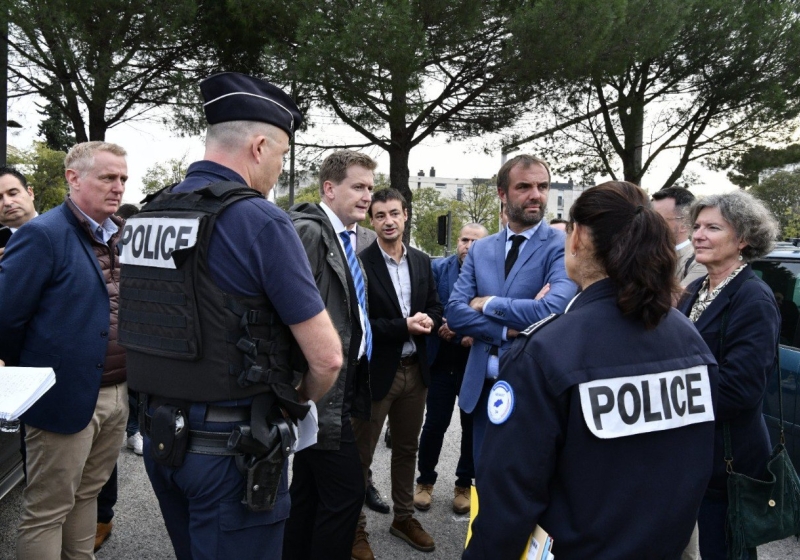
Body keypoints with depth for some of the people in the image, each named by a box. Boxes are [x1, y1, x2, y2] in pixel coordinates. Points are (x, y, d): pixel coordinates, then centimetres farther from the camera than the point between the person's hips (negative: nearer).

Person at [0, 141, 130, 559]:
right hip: (67, 396, -6)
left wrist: (129, 381, 10)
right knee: (47, 510, 9)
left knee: (87, 495, 21)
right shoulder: (43, 235, -14)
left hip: (118, 394, 7)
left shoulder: (124, 235, 8)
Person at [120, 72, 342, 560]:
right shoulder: (260, 219, -18)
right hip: (232, 446, -7)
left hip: (160, 435, 7)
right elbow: (327, 357, -17)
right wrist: (301, 401, 3)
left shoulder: (147, 216, 4)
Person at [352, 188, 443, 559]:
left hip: (415, 370, 6)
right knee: (360, 454, 8)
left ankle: (404, 518, 37)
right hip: (375, 372, -6)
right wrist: (403, 326, -22)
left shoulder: (422, 262, 6)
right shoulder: (360, 264, -13)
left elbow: (435, 308, 10)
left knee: (407, 448, 19)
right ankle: (355, 528, 25)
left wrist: (427, 322, -12)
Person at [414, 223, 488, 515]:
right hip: (442, 360, 0)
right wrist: (438, 325, -18)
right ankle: (425, 480, 25)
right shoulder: (438, 268, 1)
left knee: (473, 425, 11)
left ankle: (464, 484, 28)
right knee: (435, 424, 5)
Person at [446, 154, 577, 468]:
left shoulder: (562, 246, -9)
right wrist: (509, 329, -16)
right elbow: (455, 312, -2)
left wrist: (489, 303, -12)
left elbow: (555, 309, -25)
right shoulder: (480, 249, 6)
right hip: (482, 385, 5)